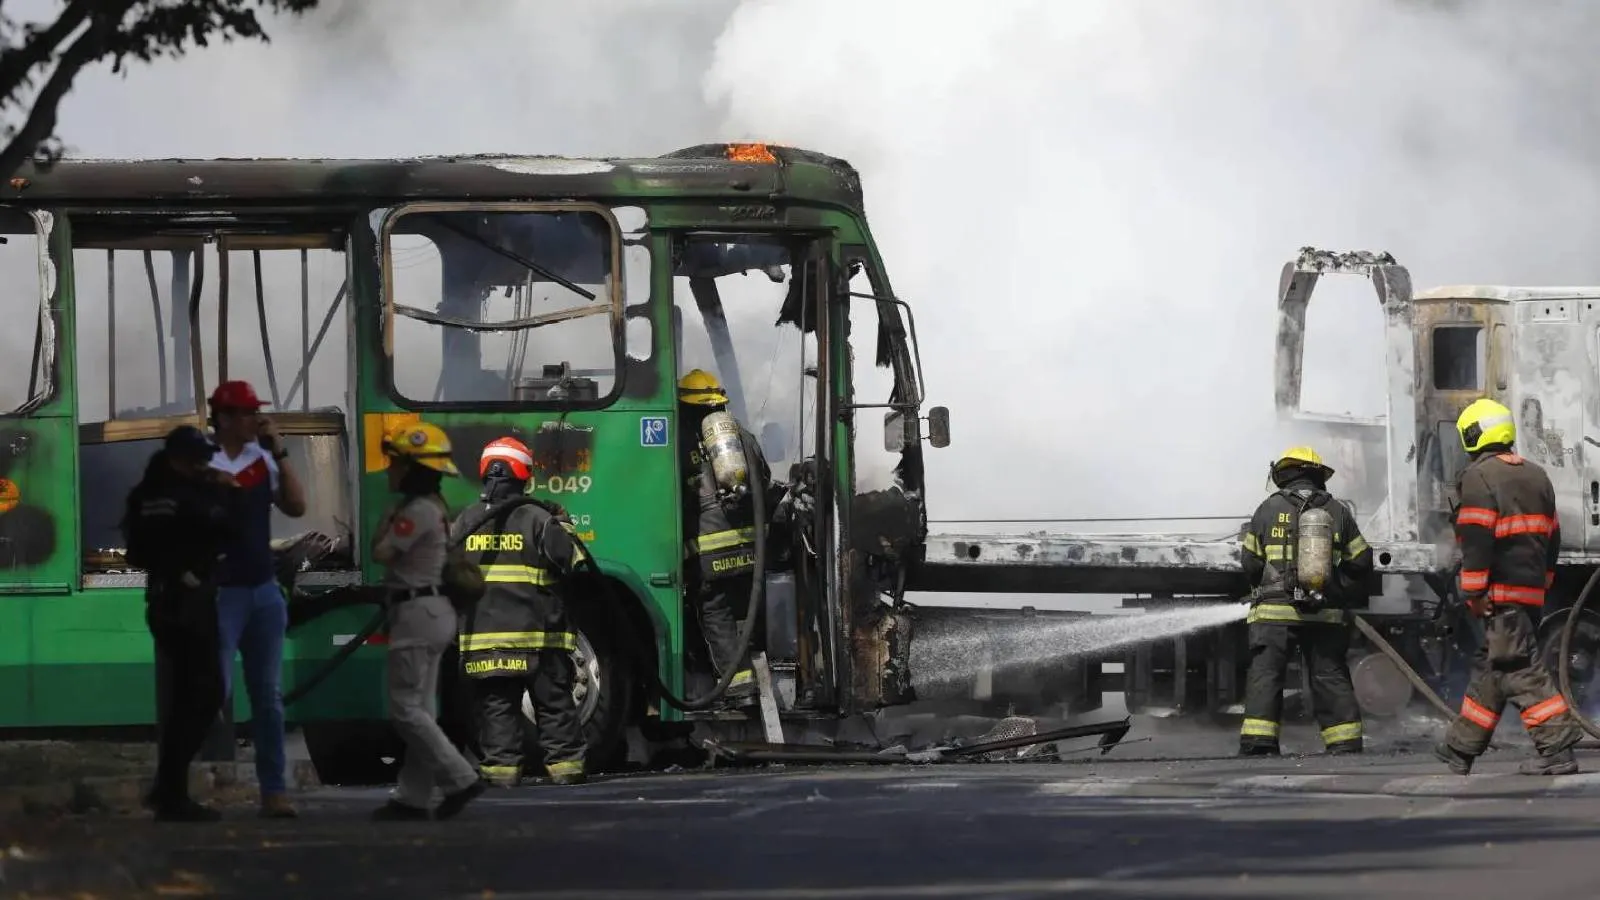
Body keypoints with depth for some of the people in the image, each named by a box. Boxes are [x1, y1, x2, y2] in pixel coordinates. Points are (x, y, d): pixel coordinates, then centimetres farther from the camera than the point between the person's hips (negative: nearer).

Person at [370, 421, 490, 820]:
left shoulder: (417, 511, -17)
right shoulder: (434, 507, 15)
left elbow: (381, 553, -16)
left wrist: (386, 524, -1)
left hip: (417, 612, -11)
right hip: (433, 610, 11)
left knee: (405, 708, -9)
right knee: (421, 708, 9)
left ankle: (460, 779, -13)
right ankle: (413, 796, 9)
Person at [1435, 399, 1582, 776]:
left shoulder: (1479, 476, -9)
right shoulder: (1535, 476, 17)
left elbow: (1476, 540, -17)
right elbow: (1552, 537, 20)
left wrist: (1472, 593, -14)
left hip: (1501, 590, -9)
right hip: (1532, 590, 9)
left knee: (1520, 670, -10)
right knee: (1490, 667, 16)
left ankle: (1556, 748, -18)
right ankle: (1461, 749, 24)